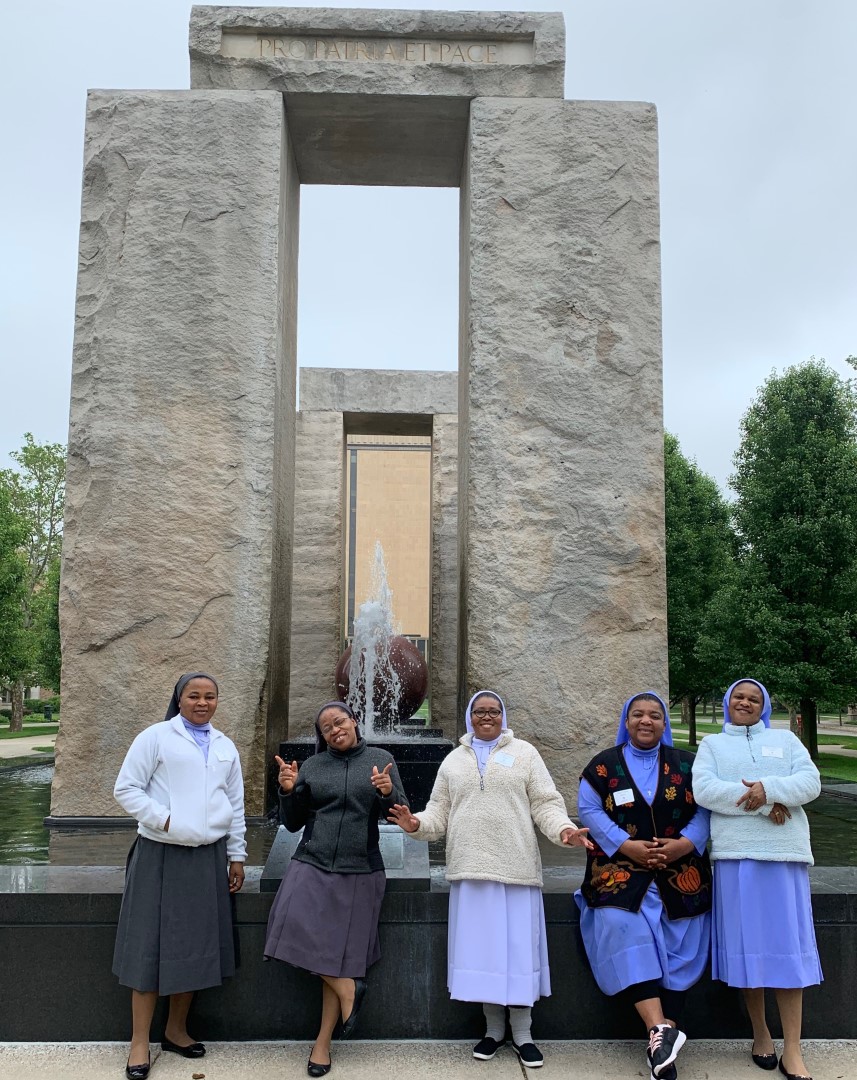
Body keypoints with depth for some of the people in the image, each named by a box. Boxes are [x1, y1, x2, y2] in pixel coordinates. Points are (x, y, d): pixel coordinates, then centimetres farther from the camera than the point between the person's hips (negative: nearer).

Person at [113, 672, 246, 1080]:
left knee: (196, 944, 10)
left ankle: (177, 1030, 27)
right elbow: (125, 789, -7)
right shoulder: (155, 737, -4)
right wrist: (165, 820, -16)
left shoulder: (225, 747, 11)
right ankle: (140, 1042, 12)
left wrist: (236, 857, 14)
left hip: (208, 857, 5)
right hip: (161, 855, -5)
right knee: (152, 944, 0)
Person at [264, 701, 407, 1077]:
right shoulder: (312, 766, 7)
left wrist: (388, 793, -21)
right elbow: (292, 823, 9)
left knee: (340, 954, 4)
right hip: (312, 866, 2)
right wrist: (289, 791, -9)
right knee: (297, 934, -17)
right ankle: (348, 988, 6)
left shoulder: (381, 760, 2)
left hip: (359, 873, -2)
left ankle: (323, 1042, 17)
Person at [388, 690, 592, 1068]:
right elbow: (440, 811, 10)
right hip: (471, 868, 2)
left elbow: (545, 804, 0)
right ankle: (494, 1029, 21)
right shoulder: (454, 760, 13)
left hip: (515, 867, -2)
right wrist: (418, 824, -10)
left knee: (517, 947, 1)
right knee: (481, 948, 6)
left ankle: (522, 1034, 15)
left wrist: (563, 829, -19)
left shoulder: (524, 753, 5)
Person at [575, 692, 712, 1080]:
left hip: (679, 872, 2)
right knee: (625, 933, -23)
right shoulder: (604, 764, 5)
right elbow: (589, 810, -3)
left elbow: (704, 810, 5)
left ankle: (662, 1035, 2)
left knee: (679, 948, -7)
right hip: (620, 869, -2)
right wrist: (627, 845, -14)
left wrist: (685, 843, -13)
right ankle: (661, 1029, -28)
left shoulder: (686, 764, 10)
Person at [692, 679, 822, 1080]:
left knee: (788, 945, 0)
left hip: (785, 853, 1)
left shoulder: (786, 739, 16)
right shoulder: (712, 744, 11)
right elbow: (704, 790, -6)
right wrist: (765, 805, -13)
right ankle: (760, 1033, 21)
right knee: (747, 943, 4)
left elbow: (811, 782, 2)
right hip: (736, 854, 0)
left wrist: (770, 788, -17)